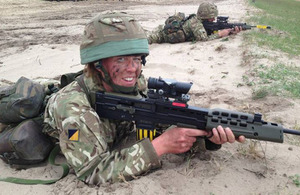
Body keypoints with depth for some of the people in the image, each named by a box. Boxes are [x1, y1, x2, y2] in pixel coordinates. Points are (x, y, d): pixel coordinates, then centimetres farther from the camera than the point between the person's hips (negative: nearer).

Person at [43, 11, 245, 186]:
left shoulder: (137, 86, -22)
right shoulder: (73, 105, -36)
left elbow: (166, 124, -18)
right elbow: (94, 172, -39)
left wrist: (209, 132, -37)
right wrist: (161, 145, -44)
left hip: (109, 148, 2)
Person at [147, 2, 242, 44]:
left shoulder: (203, 21, -10)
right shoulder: (195, 23, -35)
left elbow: (216, 31, -6)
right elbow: (204, 39, -44)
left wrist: (231, 31, -20)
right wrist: (219, 34, -34)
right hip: (162, 33, -7)